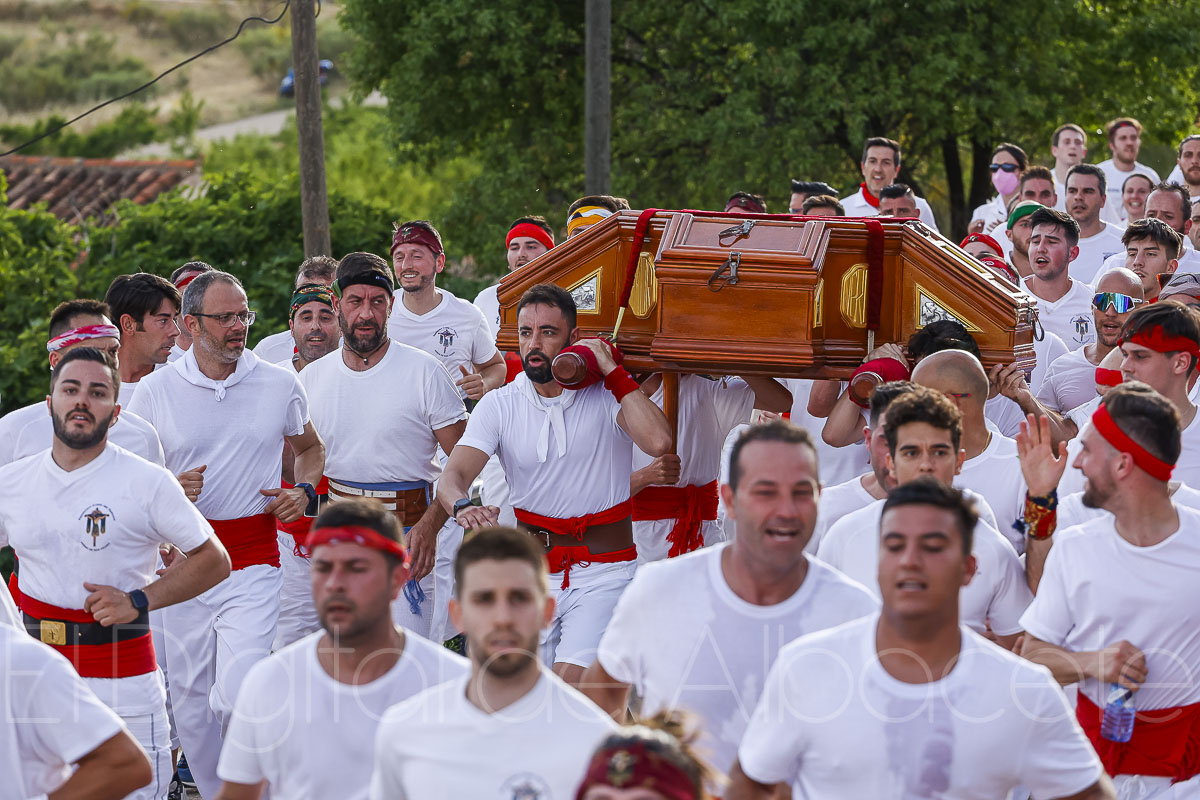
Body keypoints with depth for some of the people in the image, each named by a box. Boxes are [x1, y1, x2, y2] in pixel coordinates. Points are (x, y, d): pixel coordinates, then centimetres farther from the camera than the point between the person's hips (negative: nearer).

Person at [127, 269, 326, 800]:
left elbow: (311, 448, 23)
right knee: (191, 697, 8)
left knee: (237, 696, -15)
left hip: (253, 561, -1)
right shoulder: (155, 390, 1)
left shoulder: (281, 385, 4)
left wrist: (304, 490, 3)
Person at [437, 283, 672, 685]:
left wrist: (612, 371, -18)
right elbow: (451, 478, -11)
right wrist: (463, 507, -35)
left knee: (569, 685, -20)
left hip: (603, 576, -3)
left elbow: (658, 441, -26)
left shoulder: (606, 393, -6)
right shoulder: (499, 406, 0)